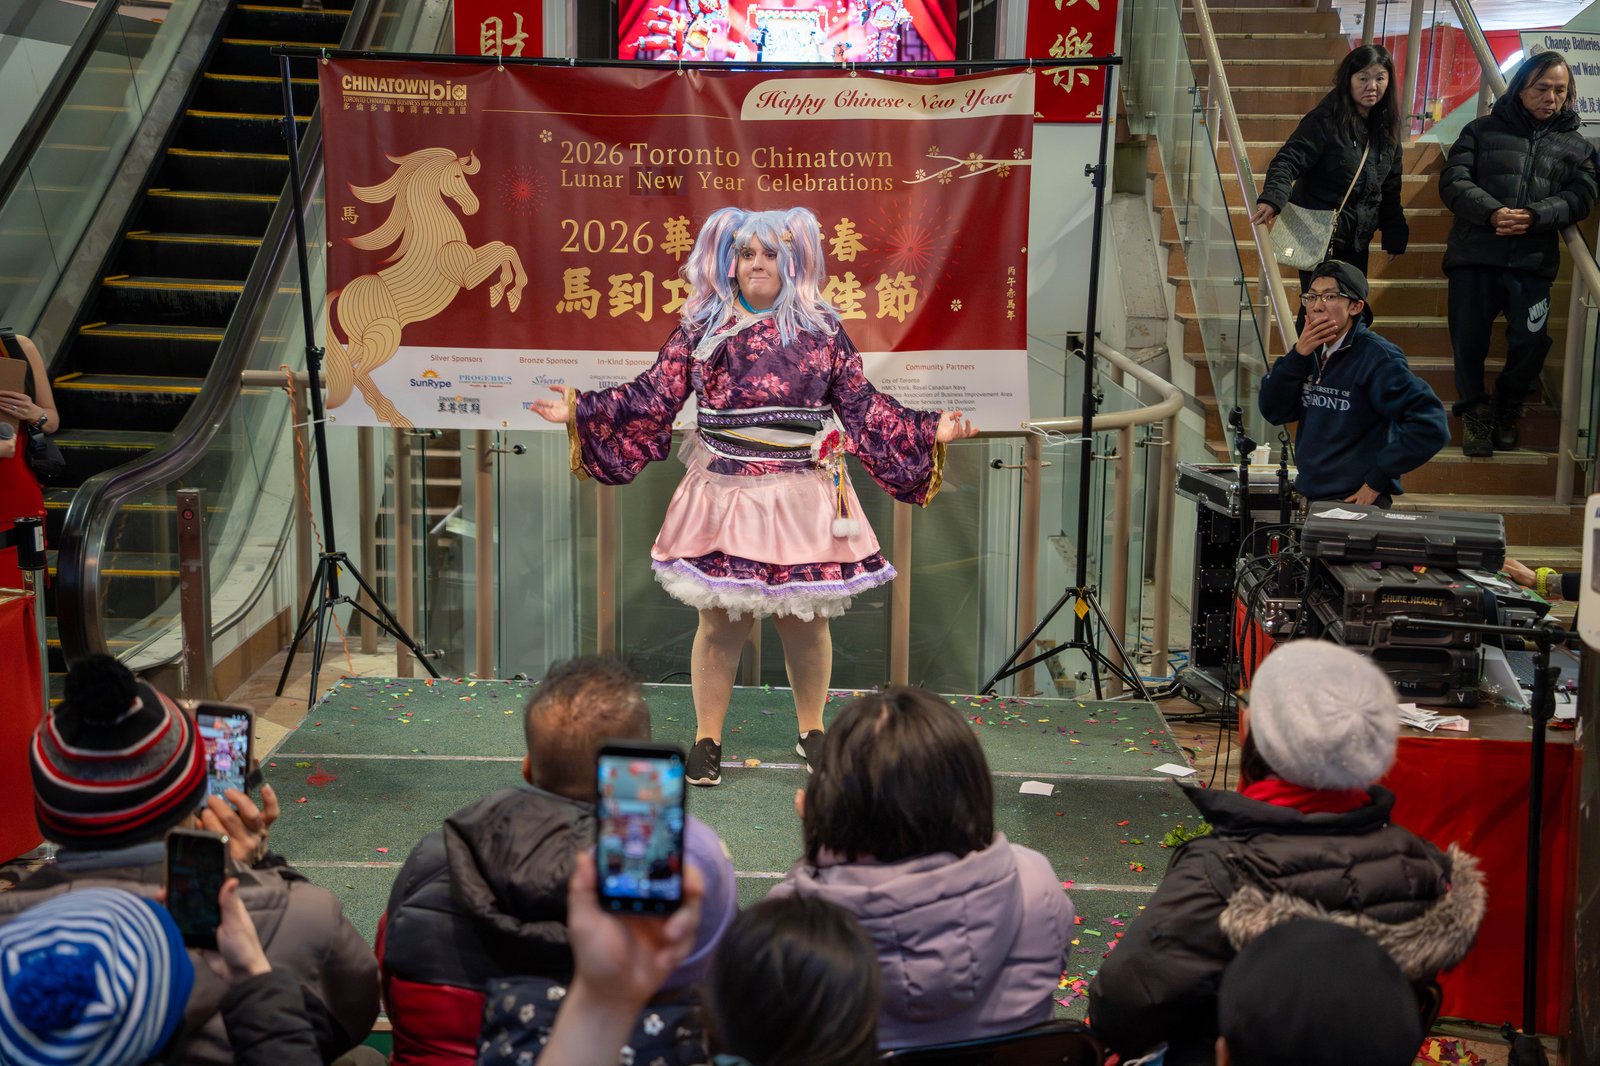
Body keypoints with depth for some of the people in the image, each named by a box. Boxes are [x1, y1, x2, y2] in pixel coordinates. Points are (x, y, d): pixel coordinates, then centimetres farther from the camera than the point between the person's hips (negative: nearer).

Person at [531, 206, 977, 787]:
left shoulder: (821, 330, 5)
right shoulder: (700, 329, 4)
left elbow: (864, 406, 6)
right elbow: (652, 396, 2)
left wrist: (931, 431, -1)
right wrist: (580, 410, -6)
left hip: (801, 500, 0)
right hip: (724, 497, 0)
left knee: (805, 621, 8)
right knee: (719, 622, 5)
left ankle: (811, 730, 29)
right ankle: (707, 738, 22)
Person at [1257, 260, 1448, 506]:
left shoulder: (1376, 358, -15)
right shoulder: (1313, 353, 6)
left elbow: (1430, 426, -21)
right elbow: (1273, 412, 2)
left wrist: (1376, 479, -18)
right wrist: (1298, 354, -9)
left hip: (1355, 502, -6)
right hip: (1307, 498, 6)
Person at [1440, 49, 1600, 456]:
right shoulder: (1483, 130, 10)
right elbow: (1453, 181, -1)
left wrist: (1534, 217, -17)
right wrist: (1491, 212, -19)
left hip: (1533, 259, 1)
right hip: (1475, 254, -1)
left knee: (1531, 341, -8)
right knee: (1469, 338, 1)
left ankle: (1508, 407, 19)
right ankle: (1474, 410, 23)